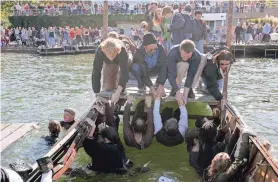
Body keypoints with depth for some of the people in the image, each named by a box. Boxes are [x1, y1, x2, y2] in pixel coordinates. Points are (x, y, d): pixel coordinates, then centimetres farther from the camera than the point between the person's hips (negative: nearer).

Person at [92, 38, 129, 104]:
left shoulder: (123, 51, -44)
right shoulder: (100, 51, -39)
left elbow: (125, 73, -45)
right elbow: (96, 72, -35)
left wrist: (117, 93, -54)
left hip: (122, 61, -2)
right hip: (108, 63, 2)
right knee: (108, 87, -8)